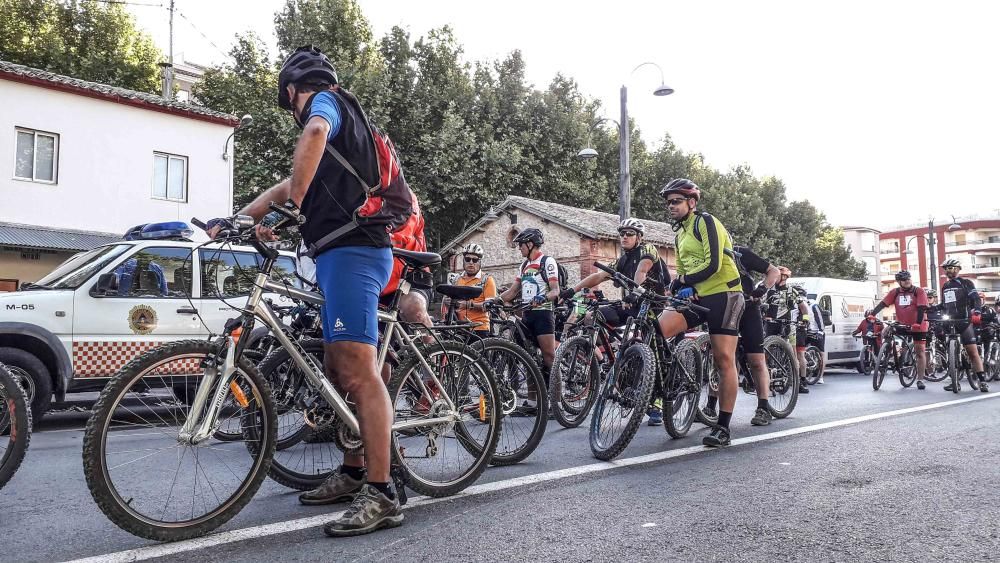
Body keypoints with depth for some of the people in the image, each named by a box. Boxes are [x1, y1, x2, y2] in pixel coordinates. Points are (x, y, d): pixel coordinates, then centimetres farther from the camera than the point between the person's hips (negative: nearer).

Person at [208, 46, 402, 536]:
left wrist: (289, 208, -28)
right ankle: (352, 473, 22)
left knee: (358, 371, -15)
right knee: (337, 372, 13)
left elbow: (315, 133, -26)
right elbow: (289, 185, 31)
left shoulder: (326, 101, 2)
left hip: (352, 251, -10)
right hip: (343, 254, 10)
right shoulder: (342, 120, 32)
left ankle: (380, 495, -15)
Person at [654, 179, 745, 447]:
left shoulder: (705, 222, -5)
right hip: (697, 297, 7)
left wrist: (682, 281, -10)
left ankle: (723, 427, -2)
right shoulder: (679, 235, 21)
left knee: (724, 359, -8)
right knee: (657, 329, -19)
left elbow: (713, 265, -15)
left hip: (723, 295, -7)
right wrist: (678, 287, 3)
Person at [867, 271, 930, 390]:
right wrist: (872, 314, -26)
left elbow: (922, 309, -18)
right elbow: (883, 304, -9)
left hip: (918, 326, -3)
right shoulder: (895, 292, 0)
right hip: (902, 325, 3)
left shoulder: (919, 291, -9)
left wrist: (917, 324, -31)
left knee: (920, 351, -1)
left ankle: (920, 380, 5)